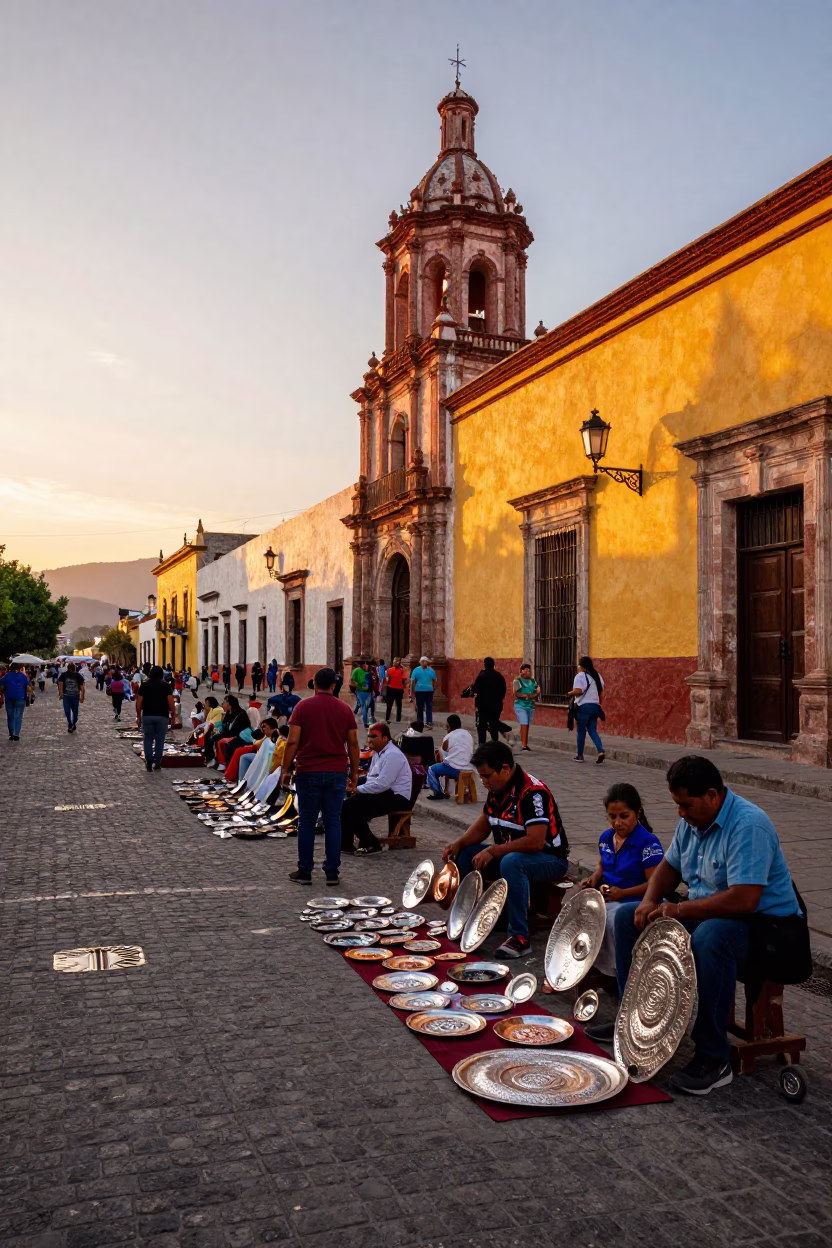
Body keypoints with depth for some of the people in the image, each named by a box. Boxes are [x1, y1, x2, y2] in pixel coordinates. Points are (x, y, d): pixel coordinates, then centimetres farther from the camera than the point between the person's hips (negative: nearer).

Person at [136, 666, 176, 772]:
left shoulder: (144, 685, 4)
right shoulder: (165, 685, 0)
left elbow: (139, 703, -1)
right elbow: (170, 703, -8)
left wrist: (138, 716, 7)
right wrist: (172, 716, 0)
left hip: (147, 716, 1)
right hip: (162, 716, -1)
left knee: (148, 739, 9)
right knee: (159, 740, 5)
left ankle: (149, 763, 3)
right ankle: (157, 764, 5)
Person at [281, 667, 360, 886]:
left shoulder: (303, 707, -2)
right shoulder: (344, 709, 4)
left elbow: (292, 742, -8)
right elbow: (353, 744, 5)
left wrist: (286, 769, 0)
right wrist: (354, 772, 13)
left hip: (308, 772, -1)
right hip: (337, 772, 2)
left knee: (307, 822, 7)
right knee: (333, 822, 6)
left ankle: (305, 871, 11)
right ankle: (332, 872, 7)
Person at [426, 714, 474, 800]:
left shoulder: (448, 738, -7)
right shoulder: (469, 735, 8)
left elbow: (444, 756, 1)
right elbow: (471, 753, 14)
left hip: (453, 768, -6)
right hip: (467, 767, 6)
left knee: (431, 769, 14)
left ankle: (438, 792, 9)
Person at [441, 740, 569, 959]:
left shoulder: (533, 792, -26)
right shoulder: (496, 789, 1)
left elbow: (535, 842, -33)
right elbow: (483, 826, 11)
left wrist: (493, 851, -30)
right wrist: (459, 843, -7)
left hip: (550, 859, -9)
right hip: (509, 853, 9)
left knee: (511, 862, -39)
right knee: (462, 855, -3)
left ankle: (519, 937, -31)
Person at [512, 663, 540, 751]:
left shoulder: (533, 681, 14)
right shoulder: (517, 681, -2)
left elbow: (537, 692, 8)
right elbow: (516, 693, -12)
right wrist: (527, 696, -15)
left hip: (530, 706, 5)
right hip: (520, 706, -5)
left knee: (528, 725, 8)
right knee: (524, 724, -13)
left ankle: (526, 743, 14)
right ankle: (523, 744, -15)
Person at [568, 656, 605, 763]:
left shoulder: (580, 676, -10)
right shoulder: (597, 675, 13)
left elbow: (578, 691, -21)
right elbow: (601, 690, 14)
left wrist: (569, 694, -4)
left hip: (583, 706, -6)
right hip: (595, 706, 6)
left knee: (581, 731, 5)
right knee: (592, 730, 9)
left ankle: (579, 755, 13)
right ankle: (600, 751, -11)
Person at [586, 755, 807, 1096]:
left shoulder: (748, 825, -25)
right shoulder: (691, 820, 3)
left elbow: (743, 899, -33)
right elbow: (669, 866, 17)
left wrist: (680, 910, -25)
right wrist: (649, 902, -3)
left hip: (764, 924, -9)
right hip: (704, 912, 9)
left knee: (710, 936, -41)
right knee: (628, 916, 4)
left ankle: (713, 1059, -28)